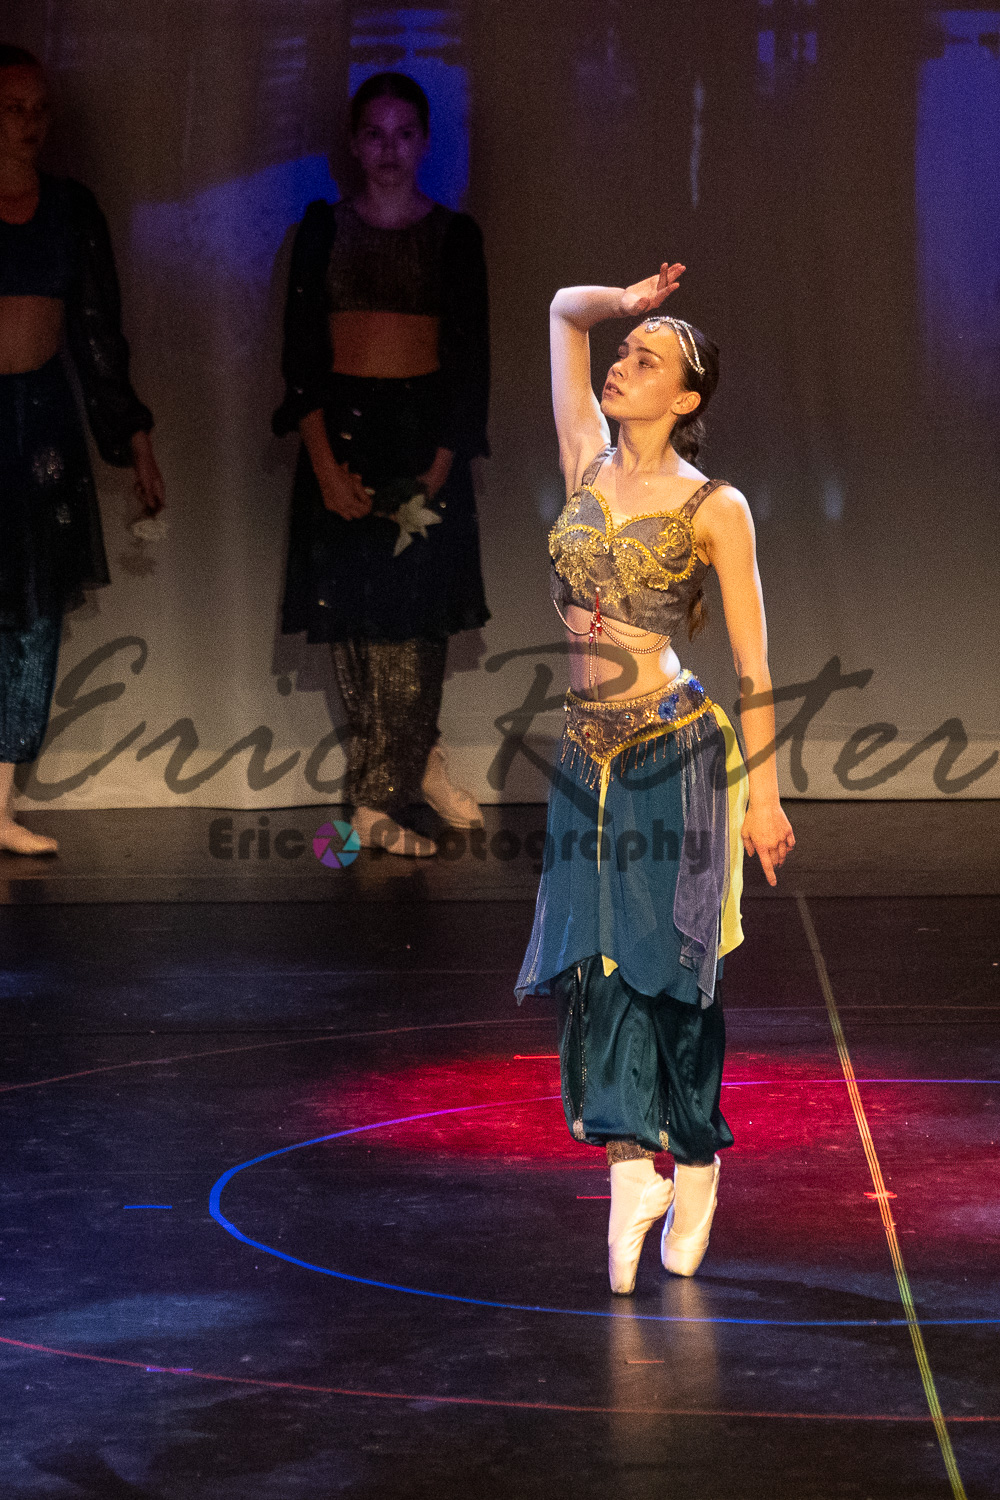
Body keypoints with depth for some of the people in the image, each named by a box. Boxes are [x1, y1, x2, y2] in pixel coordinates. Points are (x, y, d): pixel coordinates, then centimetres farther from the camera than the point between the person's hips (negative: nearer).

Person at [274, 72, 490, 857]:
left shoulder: (454, 235, 5)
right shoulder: (324, 228, 5)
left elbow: (471, 359, 4)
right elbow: (300, 350, 1)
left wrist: (443, 461, -9)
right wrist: (325, 462, -10)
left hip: (424, 431, -1)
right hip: (341, 429, 1)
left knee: (413, 619, -6)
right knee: (354, 620, -3)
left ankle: (380, 804, 0)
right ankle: (421, 763, 11)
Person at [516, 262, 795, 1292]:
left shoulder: (715, 508, -4)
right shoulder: (588, 466, 8)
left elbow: (753, 663, -2)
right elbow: (565, 310, 19)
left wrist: (763, 791, -3)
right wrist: (620, 304, 2)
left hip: (676, 753, -5)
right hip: (588, 760, 5)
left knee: (667, 961, 0)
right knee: (599, 958, -3)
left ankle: (694, 1159, 16)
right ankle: (633, 1167, -2)